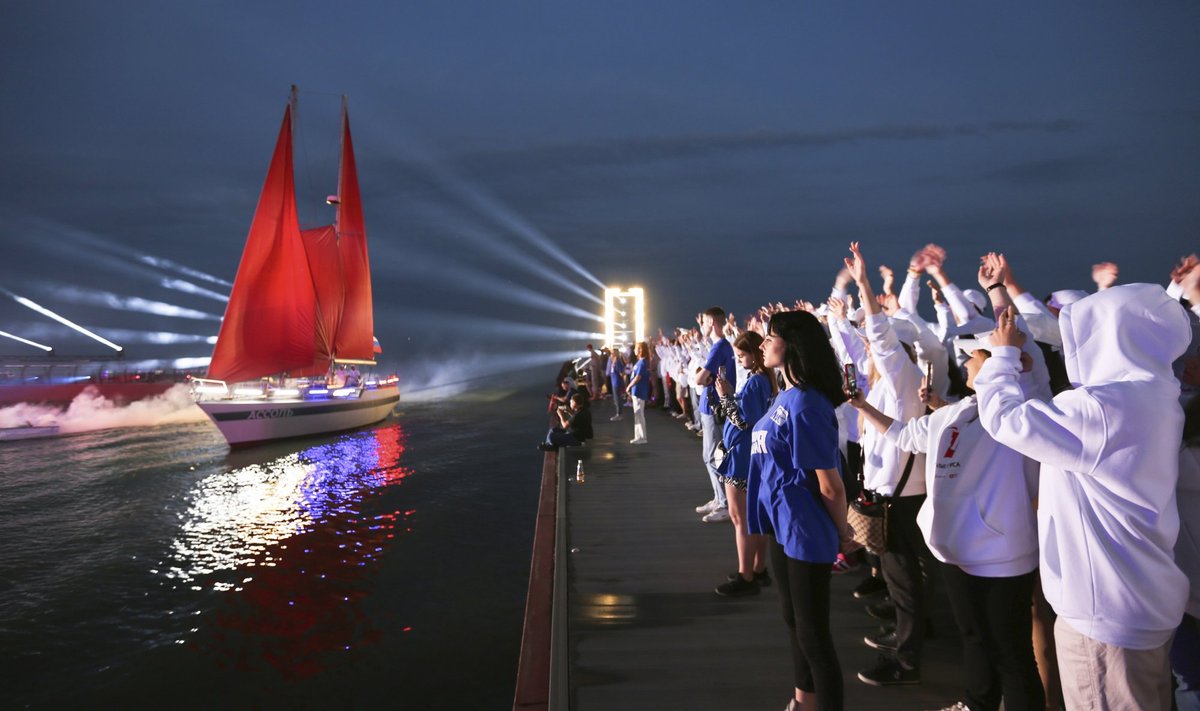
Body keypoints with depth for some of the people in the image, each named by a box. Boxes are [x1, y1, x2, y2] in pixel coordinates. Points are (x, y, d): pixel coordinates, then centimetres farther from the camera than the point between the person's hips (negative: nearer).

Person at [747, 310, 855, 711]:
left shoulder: (805, 403, -23)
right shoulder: (784, 397, 5)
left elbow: (829, 485, -19)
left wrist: (843, 535, -6)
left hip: (806, 532, -10)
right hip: (783, 527, 10)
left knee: (813, 633, 7)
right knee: (794, 622, 25)